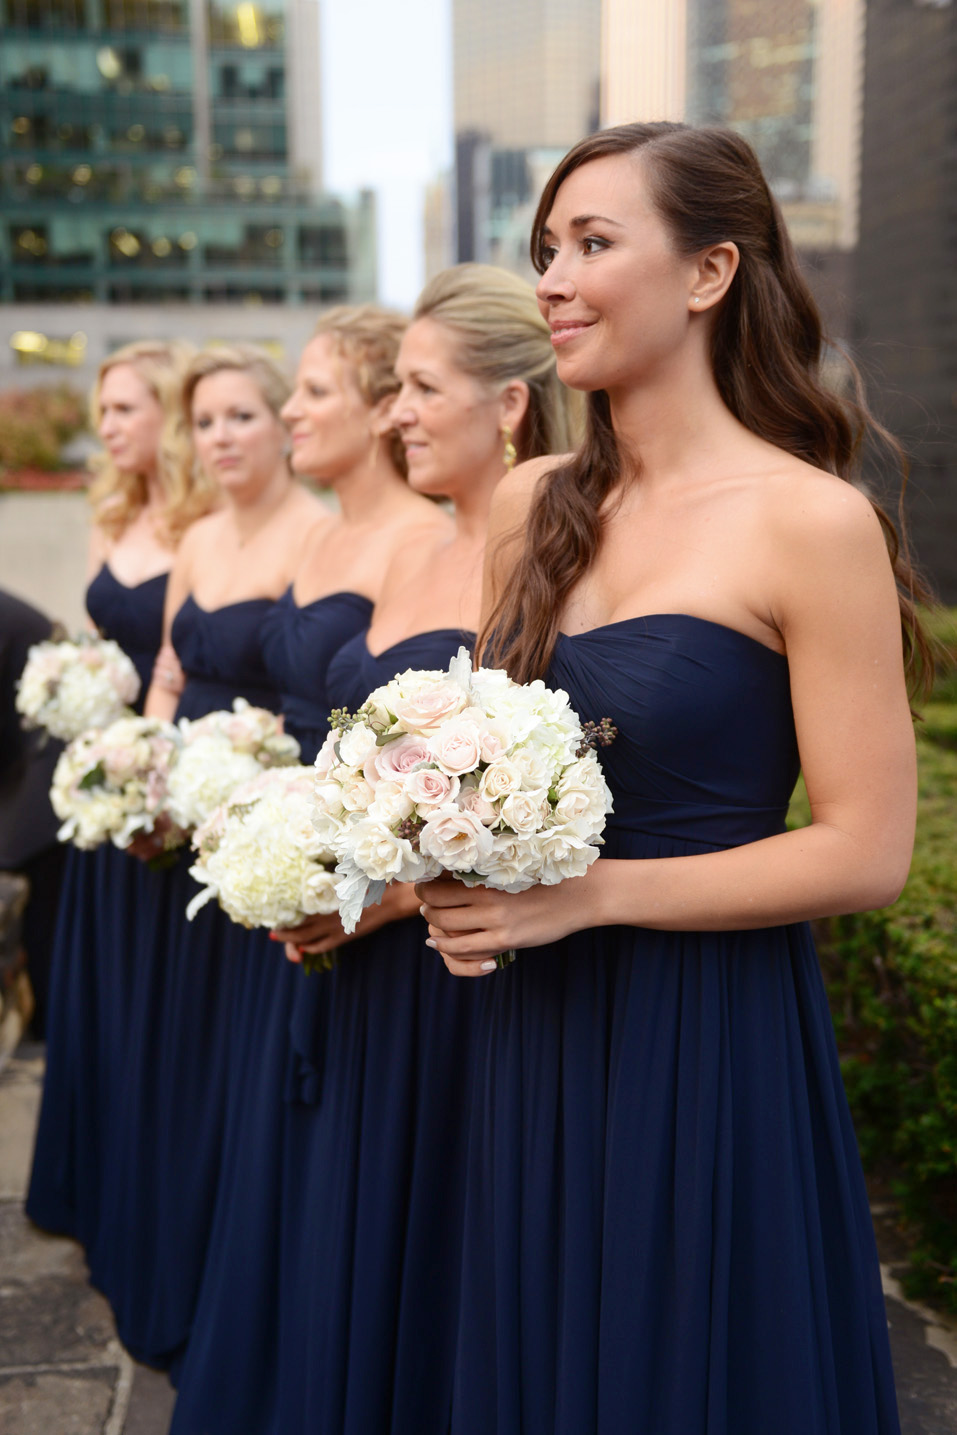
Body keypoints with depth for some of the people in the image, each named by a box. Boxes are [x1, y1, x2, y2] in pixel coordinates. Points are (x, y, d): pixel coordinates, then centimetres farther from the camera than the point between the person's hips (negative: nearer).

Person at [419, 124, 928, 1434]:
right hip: (535, 1031, 6)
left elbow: (868, 851, -15)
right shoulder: (534, 506, 4)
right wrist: (447, 876, -3)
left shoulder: (811, 520, -14)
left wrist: (591, 893, -18)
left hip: (712, 1043, -5)